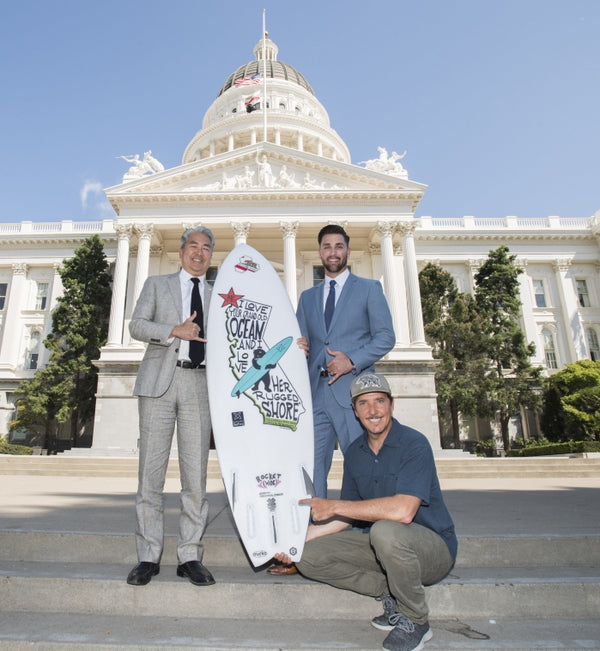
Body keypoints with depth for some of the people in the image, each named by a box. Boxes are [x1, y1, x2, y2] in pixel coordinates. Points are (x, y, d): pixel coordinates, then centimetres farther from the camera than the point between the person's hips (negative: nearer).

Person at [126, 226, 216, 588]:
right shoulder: (157, 285, 16)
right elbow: (136, 326, 5)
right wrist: (174, 330, -11)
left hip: (199, 384, 1)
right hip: (159, 381, -1)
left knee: (196, 473, 0)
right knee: (151, 470, 0)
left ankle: (190, 557, 9)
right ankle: (149, 557, 11)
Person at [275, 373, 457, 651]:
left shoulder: (414, 444, -19)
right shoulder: (354, 453, 2)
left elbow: (403, 511, -33)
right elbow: (349, 516, 8)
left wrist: (334, 506, -25)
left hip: (432, 546, -6)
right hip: (380, 545, 6)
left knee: (384, 530, -37)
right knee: (309, 557, -8)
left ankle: (416, 621, -10)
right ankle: (390, 594, 1)